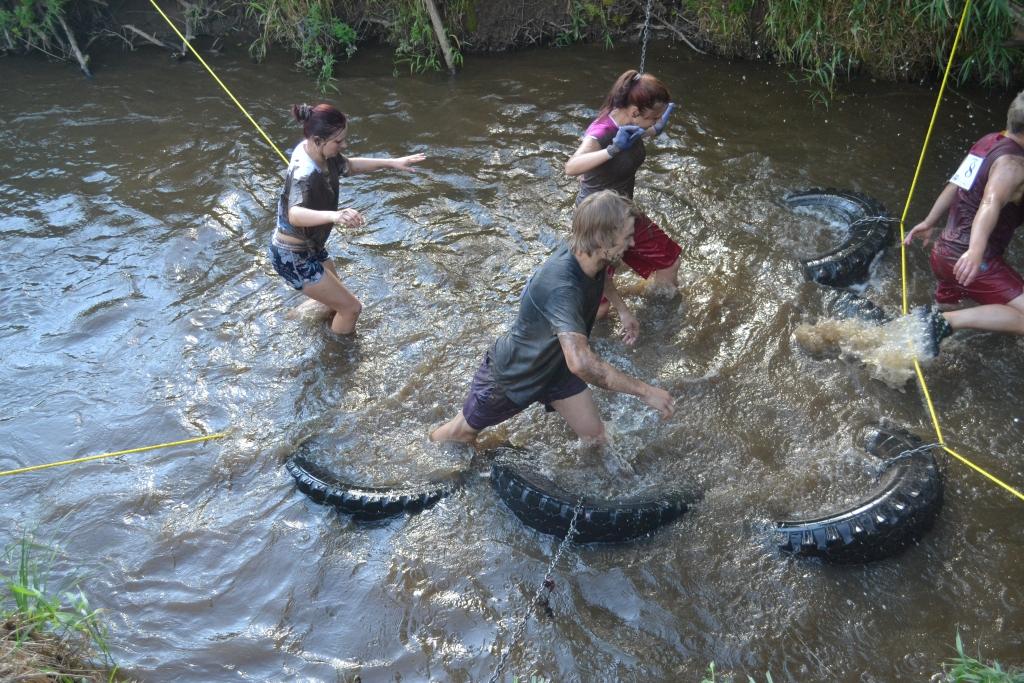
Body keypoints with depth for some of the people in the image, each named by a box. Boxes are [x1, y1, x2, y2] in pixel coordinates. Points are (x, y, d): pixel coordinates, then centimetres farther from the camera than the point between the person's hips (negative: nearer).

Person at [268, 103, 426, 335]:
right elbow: (295, 215, -56)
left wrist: (393, 163, 8)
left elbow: (349, 165, 14)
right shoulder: (304, 174, -35)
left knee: (336, 299, 27)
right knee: (351, 308, -1)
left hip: (309, 247, 9)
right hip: (294, 258, -9)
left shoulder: (321, 153, -8)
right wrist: (334, 215, -74)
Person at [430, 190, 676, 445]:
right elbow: (581, 363, -56)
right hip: (512, 373, -7)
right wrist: (644, 391, -48)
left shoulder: (592, 258, -17)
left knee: (595, 436, 4)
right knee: (465, 429, 16)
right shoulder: (561, 287, -44)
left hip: (556, 366, 7)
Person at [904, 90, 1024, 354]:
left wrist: (929, 222, 34)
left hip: (944, 250, 10)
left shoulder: (989, 142, 11)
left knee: (944, 310, 33)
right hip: (967, 259, -10)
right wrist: (976, 250, -51)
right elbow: (991, 204, -35)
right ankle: (945, 322, -22)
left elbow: (955, 186, 23)